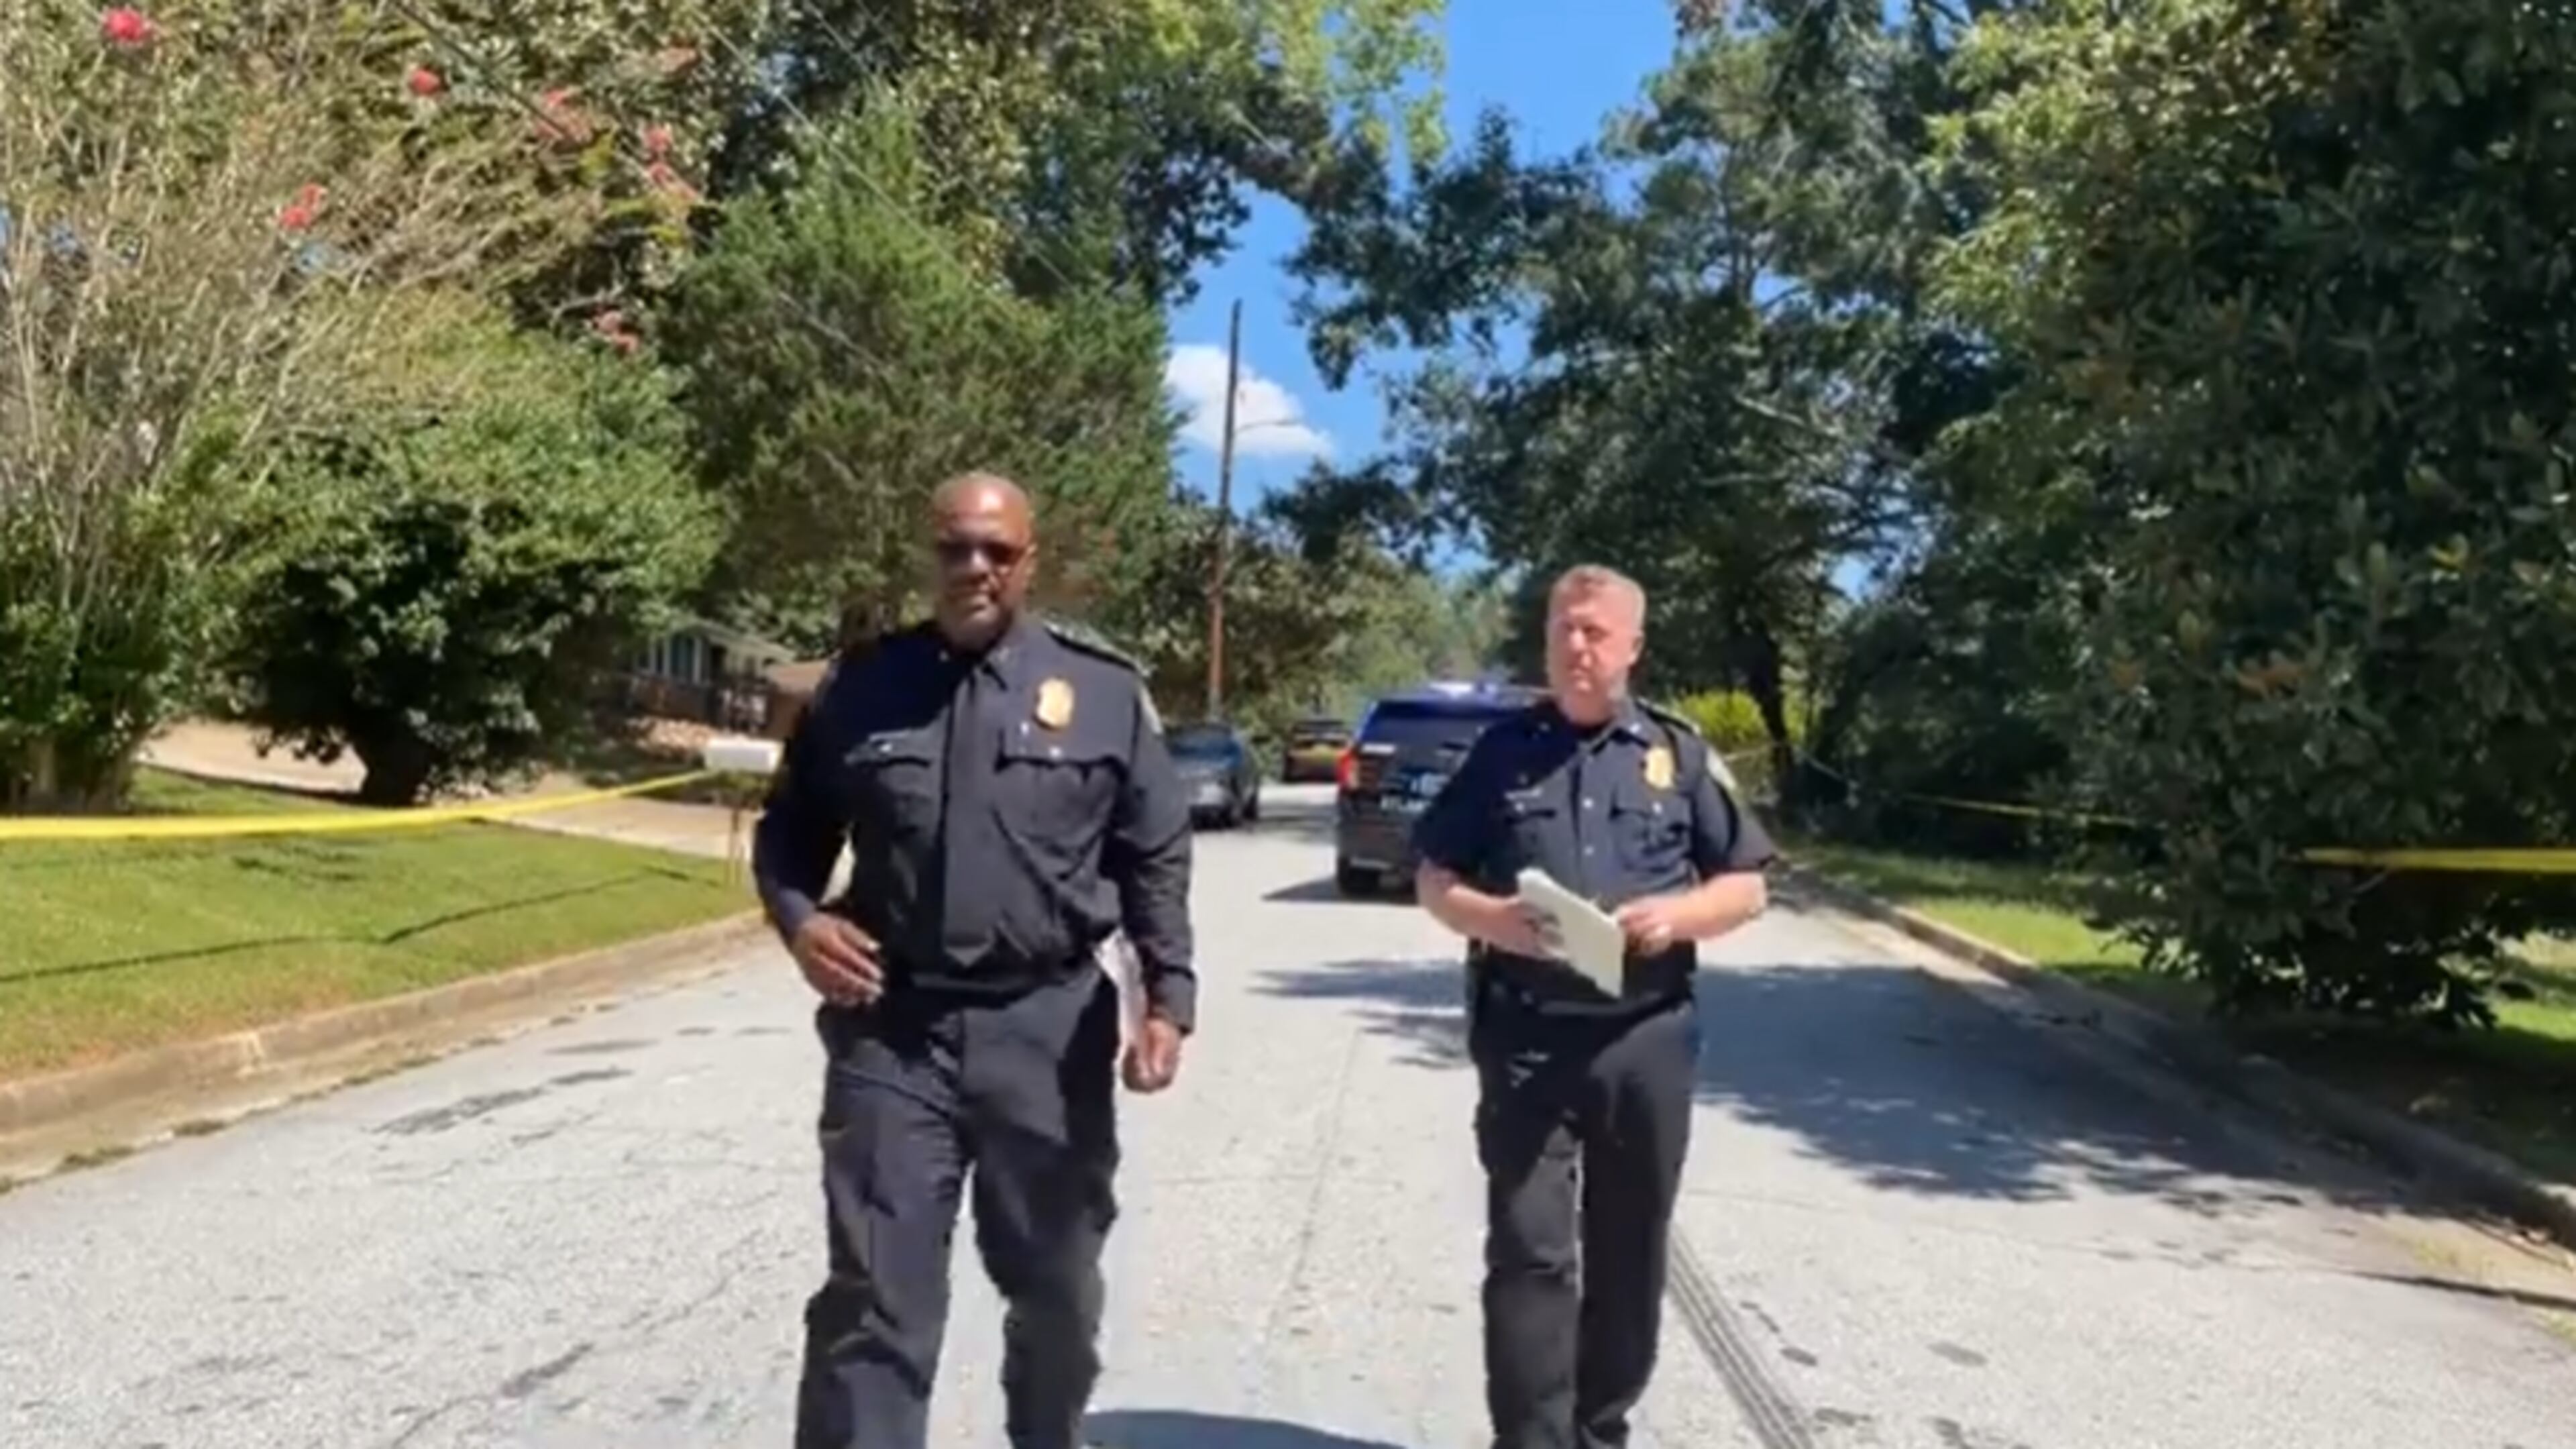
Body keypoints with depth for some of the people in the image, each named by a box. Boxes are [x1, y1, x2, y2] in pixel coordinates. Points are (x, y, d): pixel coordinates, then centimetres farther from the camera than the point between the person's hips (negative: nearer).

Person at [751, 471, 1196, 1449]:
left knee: (1058, 1288, 18)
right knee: (874, 1303, 1)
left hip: (1048, 1032, 1)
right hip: (891, 1032, 0)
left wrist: (1169, 997, -8)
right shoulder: (862, 687, 3)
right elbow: (787, 834, 12)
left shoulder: (1105, 692, 1)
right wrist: (799, 920, -7)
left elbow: (1157, 858, 2)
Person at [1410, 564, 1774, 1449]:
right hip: (1526, 1036, -1)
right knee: (1528, 1248, -4)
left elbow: (1746, 888, 9)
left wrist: (1678, 915, -11)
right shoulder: (1503, 750, 6)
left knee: (1629, 1250, 12)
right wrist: (1491, 918, -14)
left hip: (1647, 1038, 2)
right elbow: (1433, 880, 7)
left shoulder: (1680, 754, 8)